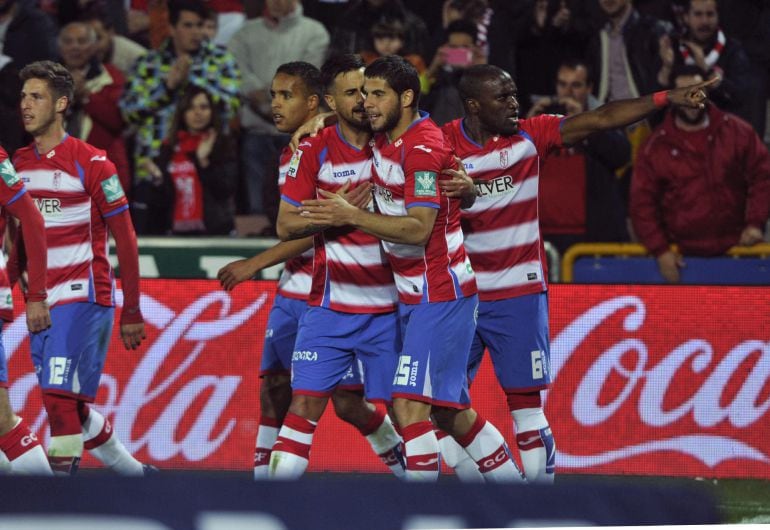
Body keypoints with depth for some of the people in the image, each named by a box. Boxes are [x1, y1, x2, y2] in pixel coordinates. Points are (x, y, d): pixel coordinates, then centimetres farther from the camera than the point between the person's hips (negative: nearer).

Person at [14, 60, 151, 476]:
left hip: (84, 296, -7)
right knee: (69, 408, 10)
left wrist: (132, 312, -3)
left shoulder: (91, 164, -7)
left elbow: (124, 239, -3)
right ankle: (132, 473, 28)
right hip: (41, 301, 7)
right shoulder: (18, 164, 11)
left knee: (60, 394, -19)